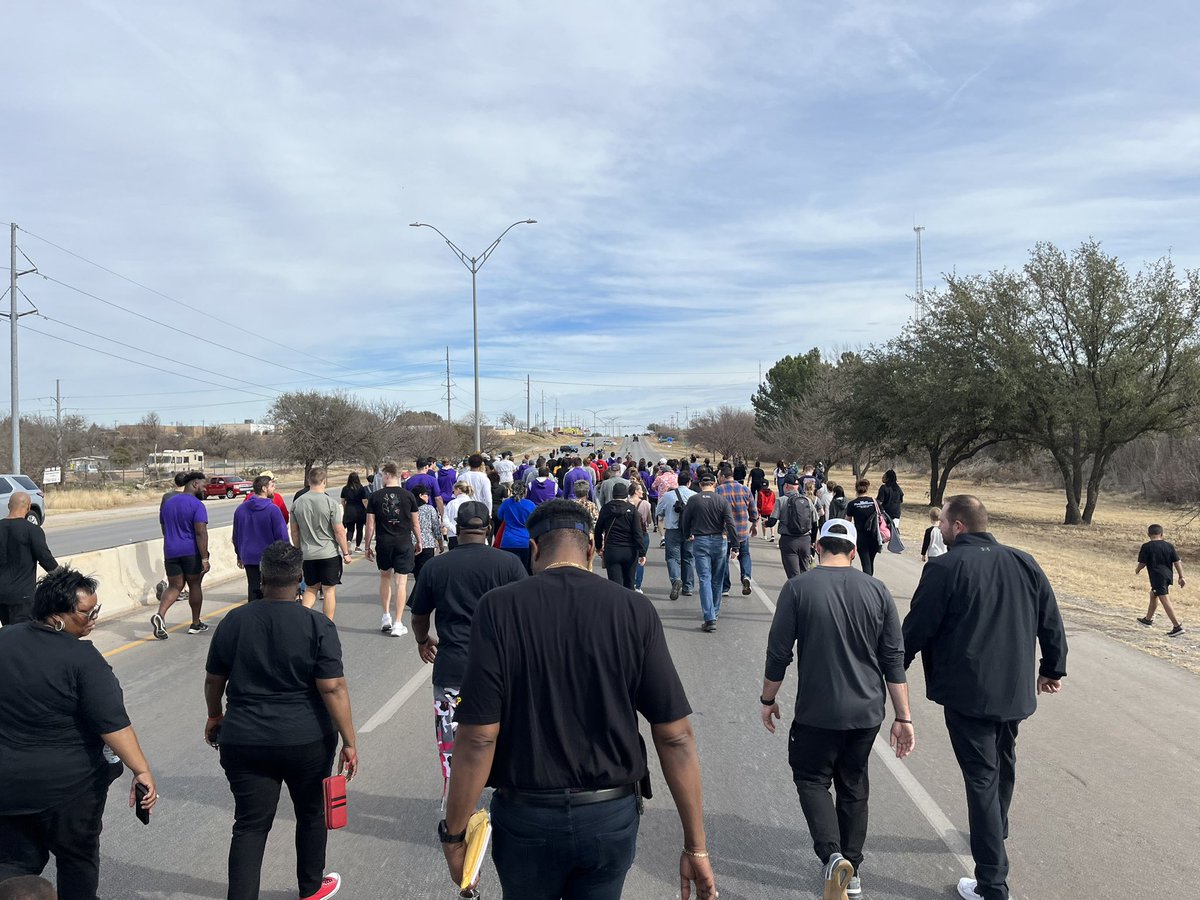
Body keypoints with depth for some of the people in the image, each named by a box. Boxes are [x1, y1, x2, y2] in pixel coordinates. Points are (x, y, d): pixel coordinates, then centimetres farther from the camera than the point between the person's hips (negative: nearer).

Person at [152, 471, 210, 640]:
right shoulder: (197, 505, -11)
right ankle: (196, 624, 18)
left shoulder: (167, 503, 12)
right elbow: (201, 533, -18)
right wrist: (205, 558, -18)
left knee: (174, 587, 8)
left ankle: (160, 614, -17)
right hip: (192, 552, -5)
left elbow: (165, 530, 20)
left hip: (171, 551, 5)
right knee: (195, 586, 9)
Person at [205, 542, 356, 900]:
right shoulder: (317, 625, -14)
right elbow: (333, 688, -16)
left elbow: (213, 681, 7)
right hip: (307, 742, -1)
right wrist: (349, 742, -10)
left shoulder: (233, 621, -4)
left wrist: (215, 716, 25)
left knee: (250, 826, 10)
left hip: (244, 742, 2)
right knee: (311, 813, 20)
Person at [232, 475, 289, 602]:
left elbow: (236, 536, 13)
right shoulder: (273, 509, -14)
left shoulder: (240, 509, 5)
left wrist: (239, 555, 23)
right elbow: (282, 535, -13)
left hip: (249, 558, 5)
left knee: (253, 589, 8)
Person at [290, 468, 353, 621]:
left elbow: (294, 531, 8)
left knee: (310, 589, 19)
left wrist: (299, 551, 21)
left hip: (307, 555, 4)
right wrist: (346, 553, -2)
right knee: (329, 591, 6)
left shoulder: (297, 503, 1)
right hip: (329, 554, -4)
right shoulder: (330, 502, -12)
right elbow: (339, 531, -11)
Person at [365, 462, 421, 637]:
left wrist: (367, 546, 9)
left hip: (383, 543, 1)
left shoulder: (375, 496, -3)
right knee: (401, 582, 1)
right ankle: (398, 624, 2)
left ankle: (386, 617, 21)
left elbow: (370, 524, -1)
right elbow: (415, 523, 4)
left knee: (385, 576, 21)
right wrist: (419, 542, 17)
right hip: (404, 543, -1)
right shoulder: (408, 496, -2)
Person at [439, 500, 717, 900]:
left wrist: (454, 834, -3)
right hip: (612, 818, 1)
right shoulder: (634, 610, -10)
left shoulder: (499, 608, -14)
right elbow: (675, 736, -10)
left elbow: (479, 738, -16)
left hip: (526, 818, 0)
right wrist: (696, 846, -2)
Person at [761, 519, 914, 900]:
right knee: (854, 785, 19)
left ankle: (832, 856, -6)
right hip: (867, 712, 4)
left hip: (817, 712, -3)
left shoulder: (798, 588, -11)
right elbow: (894, 660, -1)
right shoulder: (877, 591, -2)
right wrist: (903, 718, 5)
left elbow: (778, 653, -9)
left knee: (811, 779, 14)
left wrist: (768, 700, 5)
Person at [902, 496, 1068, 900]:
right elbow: (1052, 623, 9)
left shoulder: (945, 567, -16)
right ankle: (996, 834, 48)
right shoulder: (1024, 563, 3)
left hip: (968, 692, -6)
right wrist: (1053, 669, 24)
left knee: (981, 778, 0)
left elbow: (916, 629, -14)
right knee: (1003, 765, 25)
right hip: (1015, 689, 7)